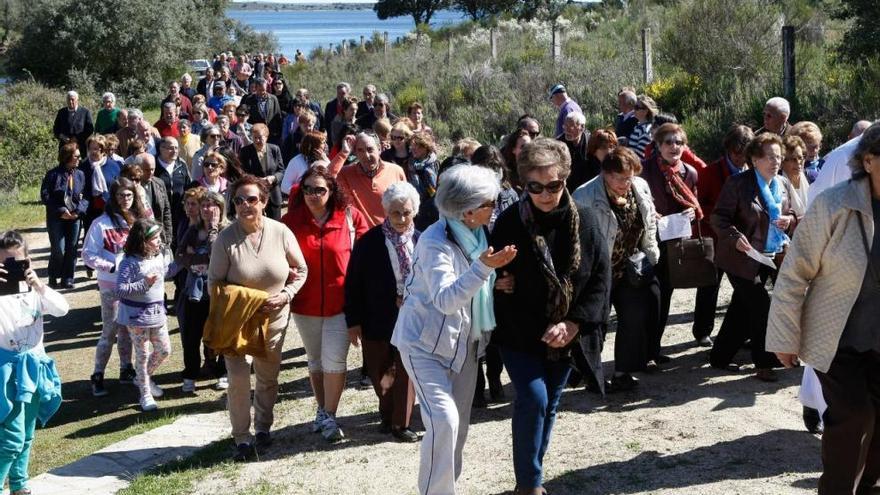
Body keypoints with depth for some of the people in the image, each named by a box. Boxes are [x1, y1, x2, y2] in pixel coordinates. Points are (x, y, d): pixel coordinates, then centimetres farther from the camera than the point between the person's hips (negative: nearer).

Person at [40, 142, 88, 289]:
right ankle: (53, 278, 15)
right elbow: (45, 196, -6)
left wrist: (78, 211, -12)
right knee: (58, 250, -5)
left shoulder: (80, 175, 3)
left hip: (75, 218, 3)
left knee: (71, 249, 5)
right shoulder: (52, 175, -6)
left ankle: (67, 279, 17)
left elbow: (86, 196, 4)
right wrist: (60, 211, -14)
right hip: (56, 218, -3)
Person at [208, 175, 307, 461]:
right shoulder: (226, 239, -13)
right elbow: (214, 283, -8)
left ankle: (263, 428, 37)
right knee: (238, 378, -8)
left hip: (274, 318, 2)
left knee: (268, 377, 16)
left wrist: (285, 296, -15)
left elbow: (301, 271, 0)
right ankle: (241, 438, 8)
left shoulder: (280, 232, -10)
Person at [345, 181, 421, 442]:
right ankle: (387, 414, 36)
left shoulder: (421, 241, -4)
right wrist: (353, 321, -6)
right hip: (378, 321, -1)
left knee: (406, 372, 5)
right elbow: (353, 284, -5)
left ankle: (400, 423, 19)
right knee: (381, 373, 12)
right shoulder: (369, 242, -9)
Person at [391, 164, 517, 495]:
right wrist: (483, 268, -47)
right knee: (444, 421, -18)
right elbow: (445, 299, -36)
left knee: (460, 424, 13)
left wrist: (496, 280, -6)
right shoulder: (435, 243, -24)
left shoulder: (475, 232, -1)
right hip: (426, 343, -8)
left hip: (464, 341, 8)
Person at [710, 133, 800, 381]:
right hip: (741, 257, -7)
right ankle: (764, 363, 4)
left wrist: (790, 220, -6)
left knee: (741, 309, 13)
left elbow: (793, 216, 18)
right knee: (762, 307, -9)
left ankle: (720, 357, 26)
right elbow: (719, 218, -14)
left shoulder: (784, 185, 7)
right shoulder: (738, 183, -12)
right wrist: (735, 237, -30)